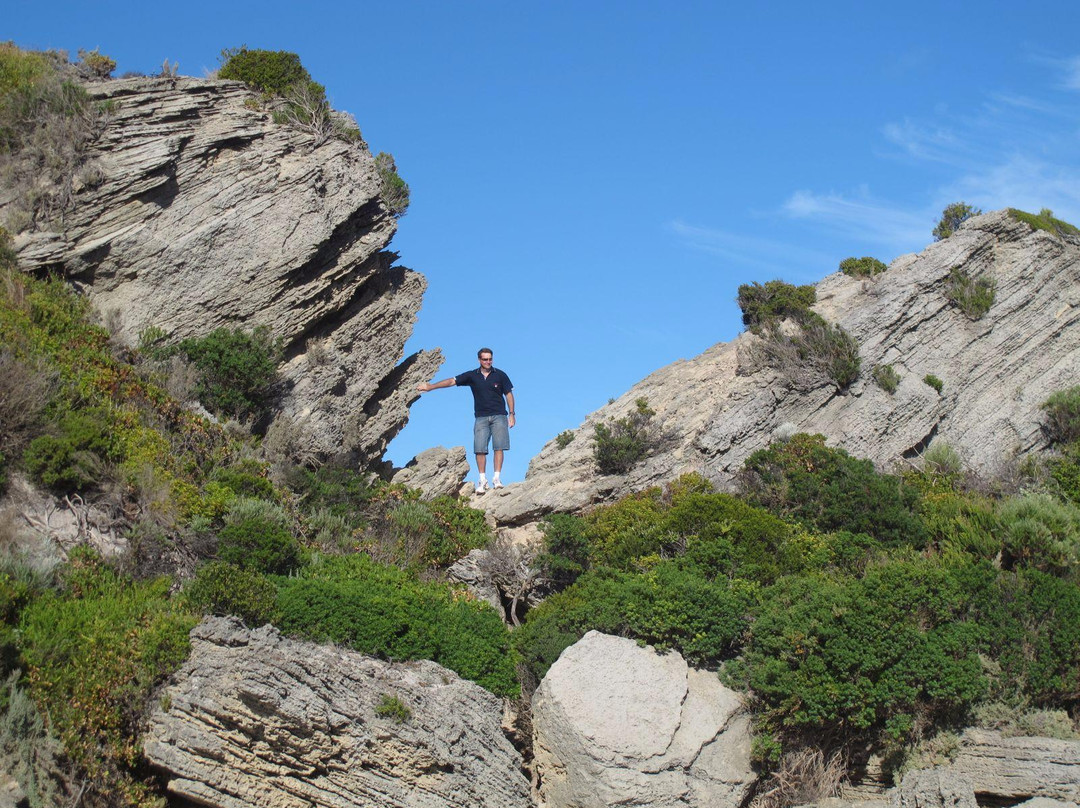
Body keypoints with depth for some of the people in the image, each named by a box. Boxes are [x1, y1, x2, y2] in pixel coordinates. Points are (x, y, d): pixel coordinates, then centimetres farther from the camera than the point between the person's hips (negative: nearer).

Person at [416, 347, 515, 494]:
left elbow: (509, 394, 7)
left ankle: (496, 478, -8)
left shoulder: (500, 375, 4)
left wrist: (511, 414, 0)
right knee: (479, 448, -7)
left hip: (499, 416, -1)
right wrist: (430, 387, -8)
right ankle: (482, 480, -2)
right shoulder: (472, 376, 5)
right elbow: (452, 381, 0)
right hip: (481, 417, 1)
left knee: (499, 447, -10)